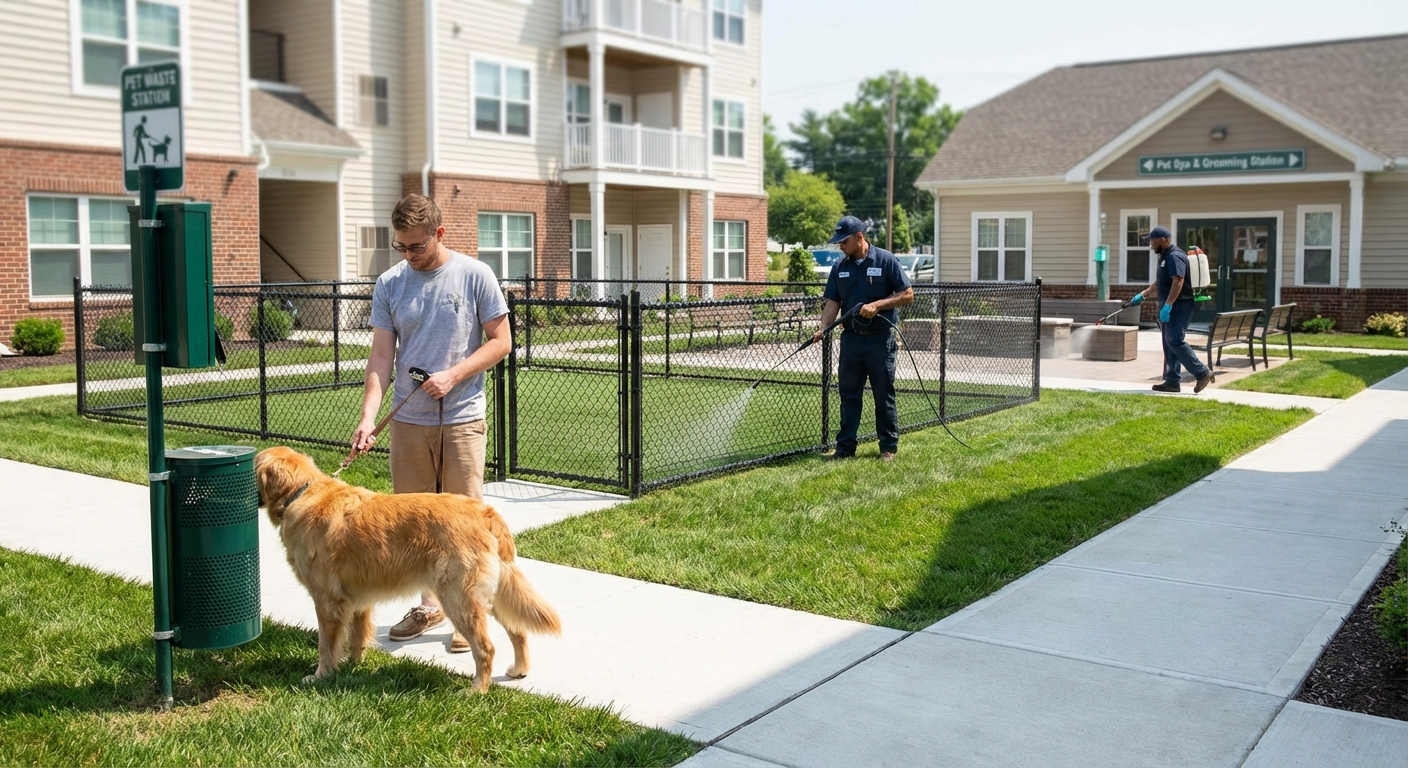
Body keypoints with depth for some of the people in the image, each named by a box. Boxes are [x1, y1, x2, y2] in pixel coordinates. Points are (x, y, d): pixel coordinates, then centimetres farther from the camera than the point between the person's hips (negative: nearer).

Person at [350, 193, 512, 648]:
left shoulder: (475, 276, -3)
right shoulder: (389, 284, 5)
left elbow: (501, 341, -2)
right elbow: (381, 356, 2)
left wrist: (452, 376, -14)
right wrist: (367, 416, -10)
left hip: (461, 419, -3)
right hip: (408, 421, 3)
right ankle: (429, 606, 25)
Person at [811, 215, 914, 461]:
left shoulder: (886, 260, -6)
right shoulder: (840, 266, 8)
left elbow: (907, 295, -6)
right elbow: (833, 302, 7)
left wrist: (877, 305, -18)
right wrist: (823, 328, -10)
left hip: (880, 339, -4)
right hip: (851, 338, 4)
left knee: (884, 395, 4)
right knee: (849, 395, 7)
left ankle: (889, 447, 13)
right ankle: (845, 447, 12)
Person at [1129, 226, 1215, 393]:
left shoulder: (1174, 256, -15)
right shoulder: (1165, 257, 18)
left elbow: (1178, 282, -25)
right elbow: (1160, 281, 31)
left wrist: (1167, 306, -29)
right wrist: (1143, 294, 34)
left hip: (1179, 306, -11)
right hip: (1170, 307, 11)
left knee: (1175, 341, -15)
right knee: (1169, 344, 8)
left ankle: (1203, 373, -9)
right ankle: (1172, 381, 10)